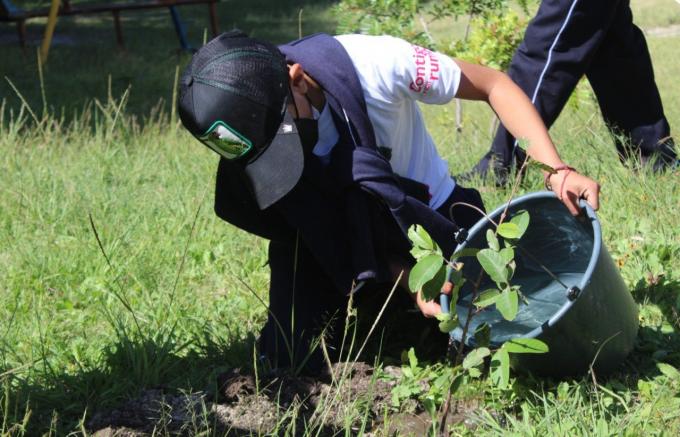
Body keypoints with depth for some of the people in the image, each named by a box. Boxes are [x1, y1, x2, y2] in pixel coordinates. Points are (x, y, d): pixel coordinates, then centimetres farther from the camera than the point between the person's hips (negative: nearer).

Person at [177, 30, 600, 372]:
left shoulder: (376, 64, -33)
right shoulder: (253, 125, -24)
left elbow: (493, 84, -20)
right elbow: (340, 221, -15)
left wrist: (556, 169, -31)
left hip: (432, 216, -1)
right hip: (333, 242, 1)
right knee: (295, 359, -15)